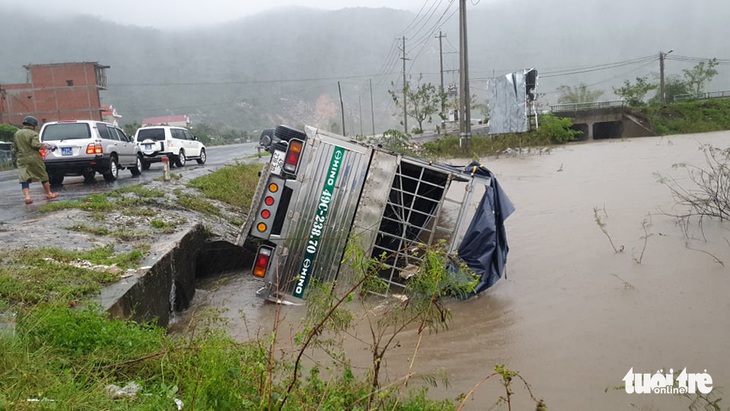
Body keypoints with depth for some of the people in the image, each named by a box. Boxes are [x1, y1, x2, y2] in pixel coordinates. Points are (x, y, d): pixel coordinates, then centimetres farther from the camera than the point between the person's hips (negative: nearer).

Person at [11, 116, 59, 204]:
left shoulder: (16, 134, 10)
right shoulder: (33, 134, -9)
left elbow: (15, 148, 13)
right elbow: (35, 145, -22)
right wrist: (43, 145, -5)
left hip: (22, 160, 4)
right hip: (34, 159, -4)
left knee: (24, 179, 1)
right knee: (43, 176, 11)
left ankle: (27, 197, -11)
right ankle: (49, 194, 21)